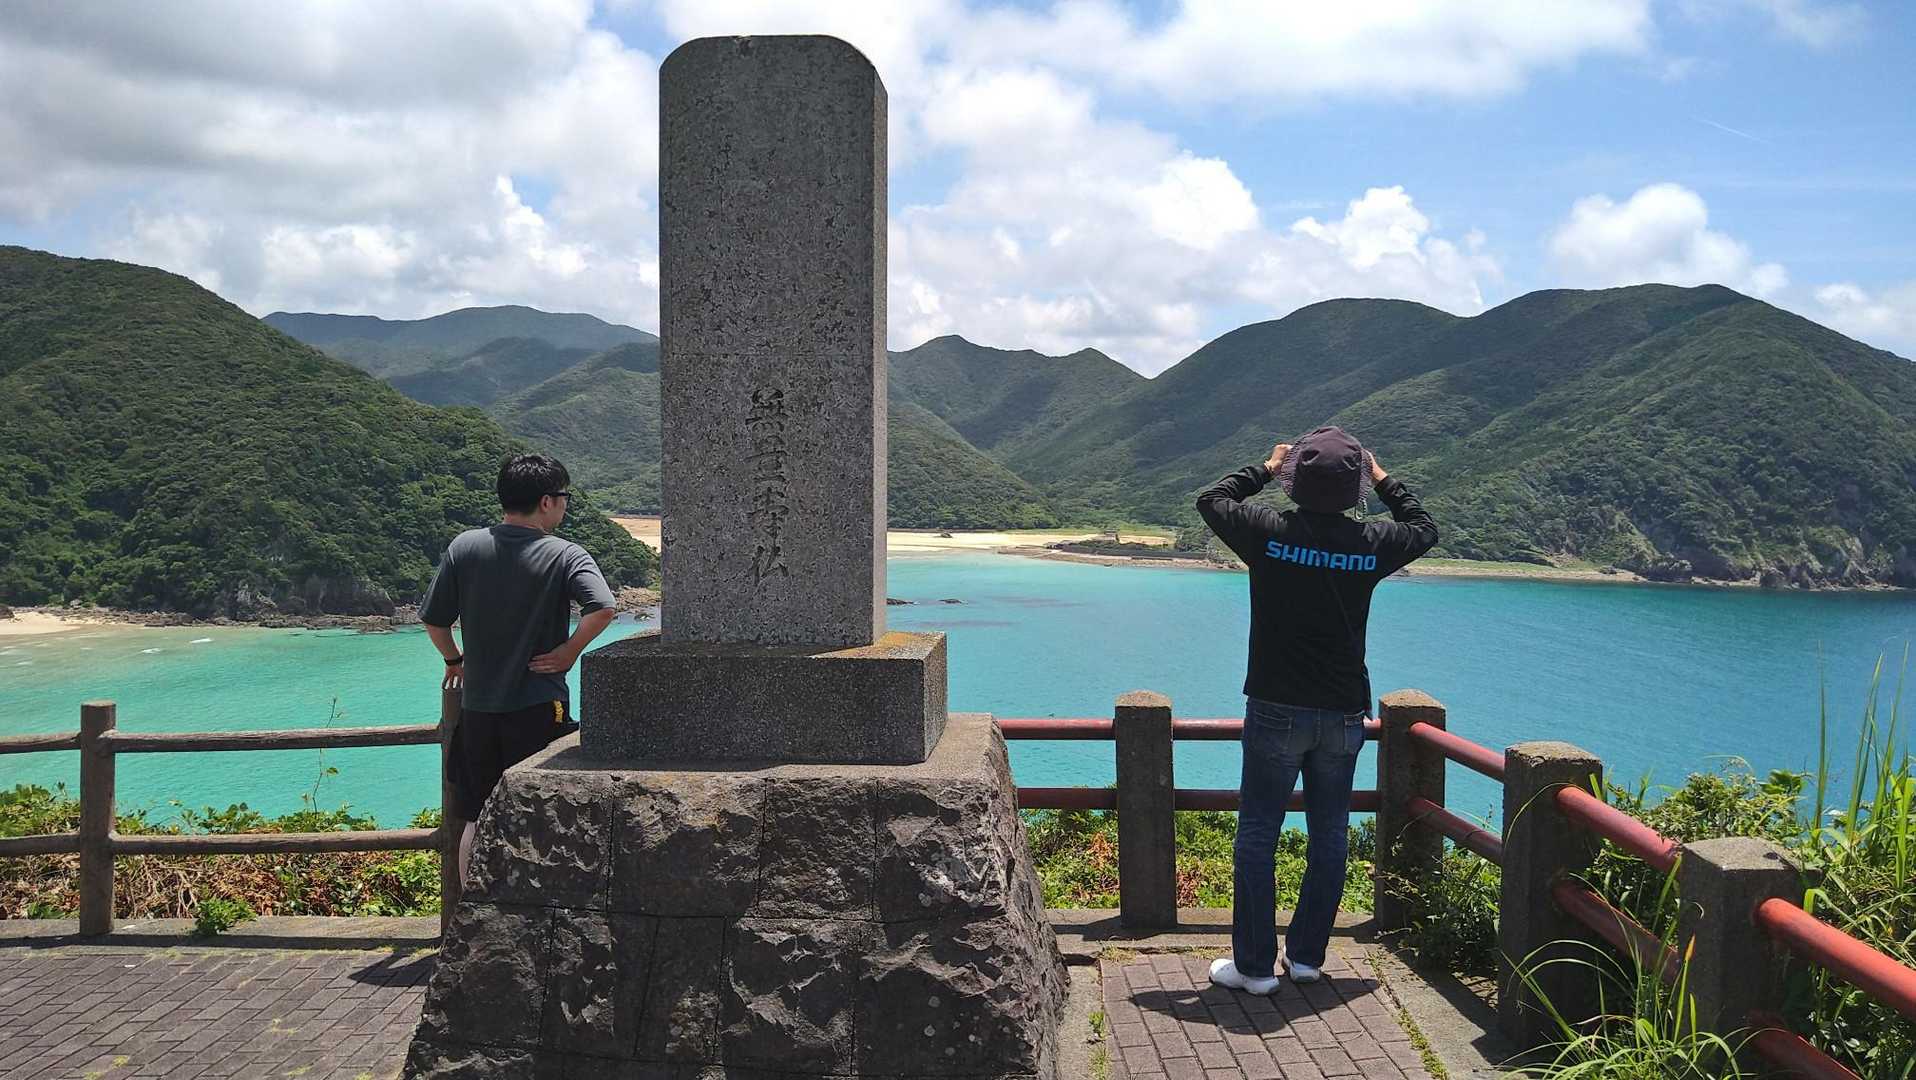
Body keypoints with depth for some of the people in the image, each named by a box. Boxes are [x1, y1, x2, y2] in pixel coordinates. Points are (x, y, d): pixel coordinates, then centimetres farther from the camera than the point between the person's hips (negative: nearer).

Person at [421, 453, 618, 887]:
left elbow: (433, 621, 5)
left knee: (476, 822, 14)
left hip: (477, 708, 4)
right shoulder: (565, 555, -9)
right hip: (539, 710, -4)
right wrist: (569, 651, -11)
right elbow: (603, 609, -26)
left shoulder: (465, 547, 1)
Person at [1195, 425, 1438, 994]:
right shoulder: (1371, 543, -4)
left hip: (1277, 711, -3)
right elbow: (1425, 529, 19)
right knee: (1330, 836, 14)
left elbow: (1211, 500, 9)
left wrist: (1265, 469, 18)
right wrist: (1384, 480, 25)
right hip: (1344, 713, 3)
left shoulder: (1270, 532, -11)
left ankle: (1254, 964, 7)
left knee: (1257, 836, 4)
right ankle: (1306, 955, 22)